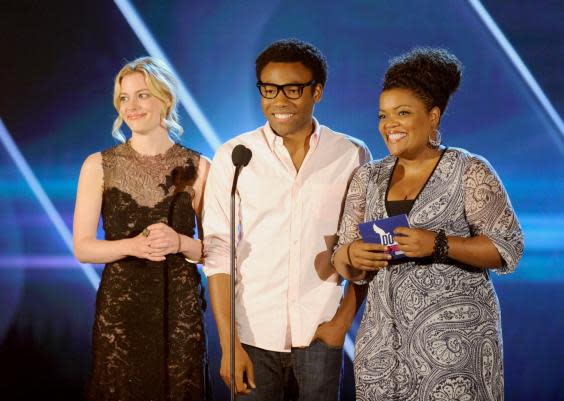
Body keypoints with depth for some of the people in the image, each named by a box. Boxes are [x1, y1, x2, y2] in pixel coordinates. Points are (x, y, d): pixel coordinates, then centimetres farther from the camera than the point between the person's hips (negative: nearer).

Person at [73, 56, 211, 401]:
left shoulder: (198, 167, 0)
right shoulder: (99, 165, 0)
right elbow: (83, 248, -2)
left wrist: (180, 243, -18)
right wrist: (133, 245, -19)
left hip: (181, 308, 0)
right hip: (120, 306, 0)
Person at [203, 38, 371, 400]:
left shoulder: (352, 156, 0)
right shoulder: (233, 157, -3)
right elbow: (219, 254, -4)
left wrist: (345, 317, -2)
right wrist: (229, 344, -7)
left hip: (320, 335, 1)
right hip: (254, 337, 0)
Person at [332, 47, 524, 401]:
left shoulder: (470, 171, -4)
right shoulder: (368, 177, 9)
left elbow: (508, 248, -8)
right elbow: (344, 265, 9)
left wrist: (439, 244, -21)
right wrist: (353, 254, -14)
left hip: (454, 332, -4)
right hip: (385, 337, 4)